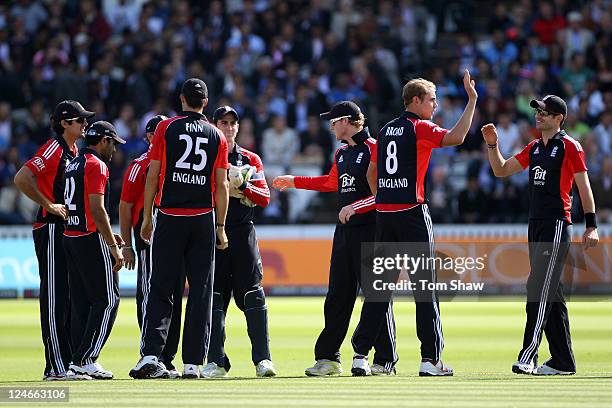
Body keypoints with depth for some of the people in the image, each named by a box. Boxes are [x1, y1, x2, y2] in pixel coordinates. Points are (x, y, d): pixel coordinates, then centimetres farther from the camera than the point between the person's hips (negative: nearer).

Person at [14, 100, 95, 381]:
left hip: (69, 230, 10)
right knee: (54, 297, -9)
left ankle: (67, 363, 16)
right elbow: (21, 178, -22)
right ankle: (56, 367, -10)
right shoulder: (53, 149, -12)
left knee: (69, 297, 11)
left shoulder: (72, 152, 17)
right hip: (50, 229, -10)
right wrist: (48, 205, -18)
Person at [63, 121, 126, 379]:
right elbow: (97, 209, -18)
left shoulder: (74, 165, 18)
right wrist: (114, 247, -17)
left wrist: (108, 236, 20)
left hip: (70, 237, 9)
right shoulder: (96, 165, -10)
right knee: (107, 299, -6)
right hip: (91, 239, -9)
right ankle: (85, 360, -11)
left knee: (81, 301, 10)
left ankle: (79, 359, 8)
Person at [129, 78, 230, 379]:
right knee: (200, 291, 4)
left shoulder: (166, 128, 1)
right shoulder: (216, 136, 6)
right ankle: (193, 362, 1)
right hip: (203, 219, 1)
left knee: (160, 288, 1)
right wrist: (220, 227, 7)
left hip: (169, 219, -1)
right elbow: (221, 185, 3)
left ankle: (150, 354, -13)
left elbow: (153, 176, -1)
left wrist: (147, 218, 5)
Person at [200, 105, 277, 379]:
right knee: (214, 296, -2)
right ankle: (216, 361, 0)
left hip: (243, 233, 1)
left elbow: (264, 198, 6)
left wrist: (243, 185, -10)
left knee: (252, 294, -5)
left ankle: (263, 359, -6)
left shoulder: (250, 160, 13)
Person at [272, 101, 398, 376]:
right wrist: (294, 182, 36)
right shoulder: (341, 154, 18)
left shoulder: (373, 149, -9)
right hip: (344, 230, 9)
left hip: (369, 227, -9)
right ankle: (328, 358, 14)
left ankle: (386, 361, -4)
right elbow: (332, 182, 33)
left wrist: (355, 206, -22)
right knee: (337, 294, 9)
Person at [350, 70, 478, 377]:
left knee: (379, 283, 9)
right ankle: (430, 358, -6)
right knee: (425, 285, -3)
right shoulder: (419, 127, -6)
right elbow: (456, 137, -22)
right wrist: (472, 101, -16)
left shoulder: (386, 130, 15)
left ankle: (360, 354, 5)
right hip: (412, 212, -6)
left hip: (384, 213, 7)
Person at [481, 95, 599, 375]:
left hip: (557, 225, -8)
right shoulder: (534, 148, 17)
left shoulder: (569, 146, -5)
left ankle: (528, 356, -22)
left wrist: (591, 226, -11)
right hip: (536, 224, 8)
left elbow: (584, 187, -7)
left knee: (539, 288, -16)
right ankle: (562, 361, 14)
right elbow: (501, 170, 22)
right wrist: (492, 144, 6)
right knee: (552, 294, 10)